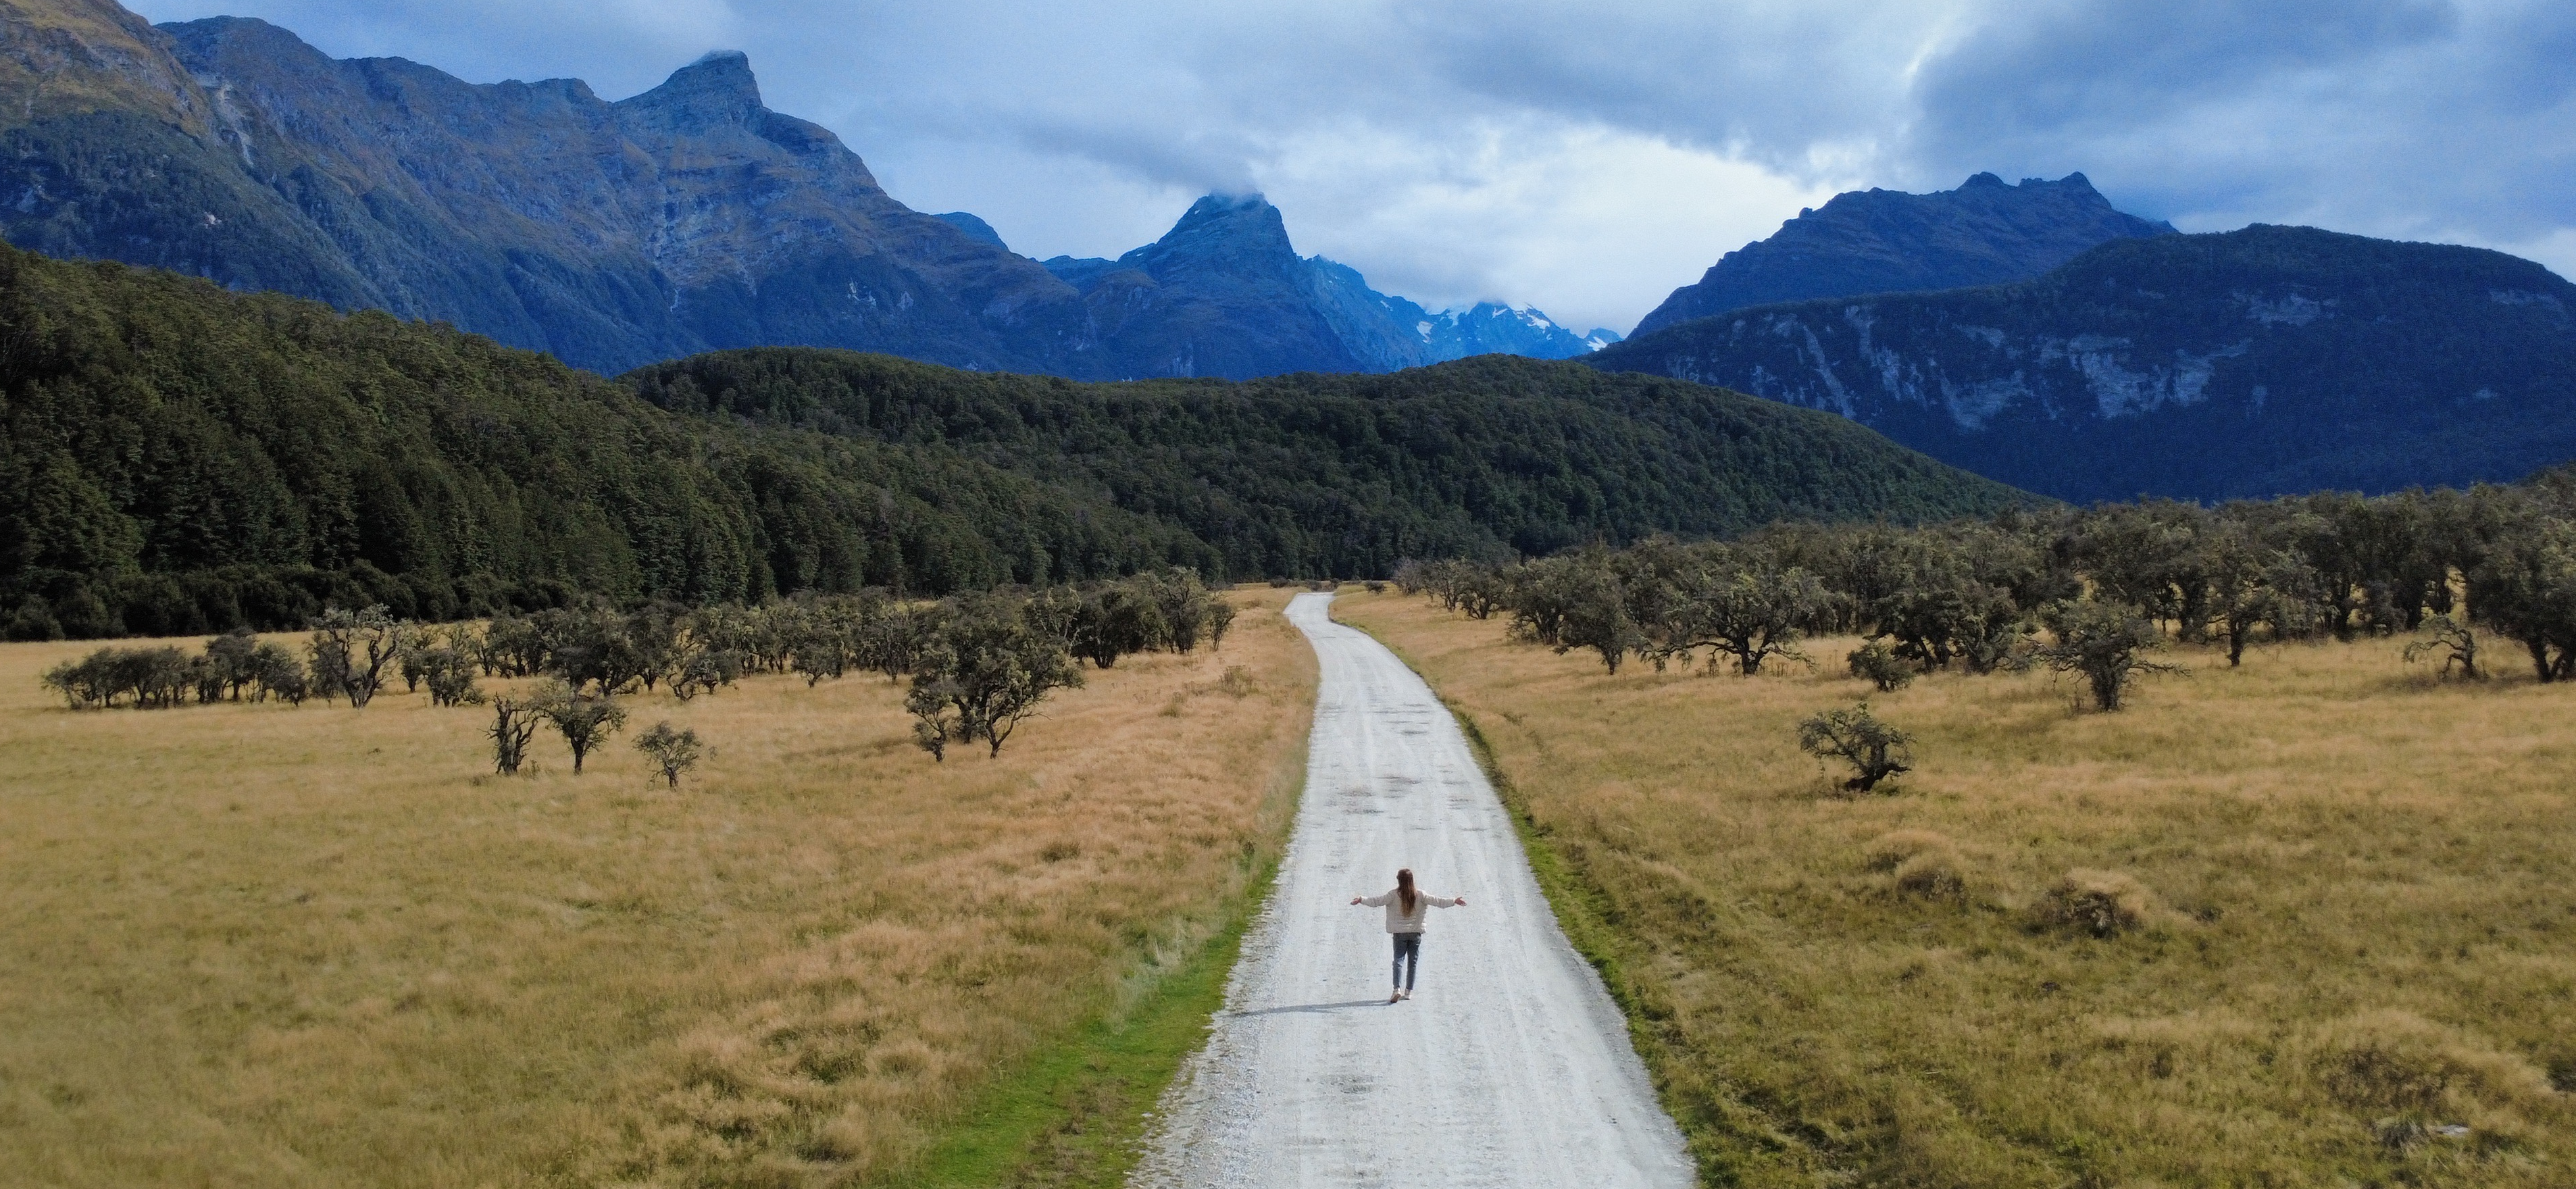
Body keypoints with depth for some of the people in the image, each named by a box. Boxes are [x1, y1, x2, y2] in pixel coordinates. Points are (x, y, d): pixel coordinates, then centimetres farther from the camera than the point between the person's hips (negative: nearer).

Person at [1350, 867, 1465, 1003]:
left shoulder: (1394, 895, -8)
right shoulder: (1420, 895, -4)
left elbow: (1377, 901, -14)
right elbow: (1437, 901, -3)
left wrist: (1362, 899, -11)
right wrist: (1454, 902, 3)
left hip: (1400, 933, -1)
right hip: (1416, 933, 1)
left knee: (1399, 960, 1)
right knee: (1413, 961, 11)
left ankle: (1398, 989, -16)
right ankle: (1408, 991, 13)